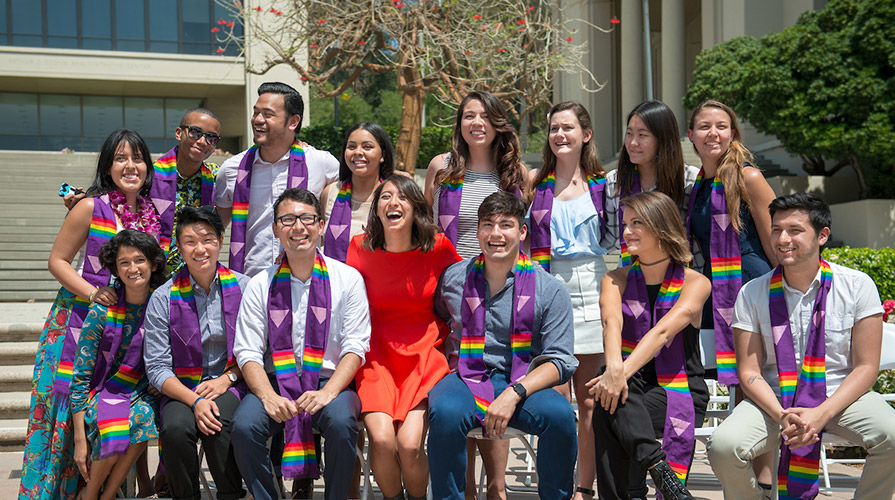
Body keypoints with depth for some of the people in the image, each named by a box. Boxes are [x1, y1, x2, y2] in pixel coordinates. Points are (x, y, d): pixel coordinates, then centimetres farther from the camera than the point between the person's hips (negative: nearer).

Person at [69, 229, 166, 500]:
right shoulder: (102, 311, -11)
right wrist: (79, 440, -12)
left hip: (142, 393, 2)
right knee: (114, 433, -33)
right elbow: (80, 375, -9)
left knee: (144, 417, -32)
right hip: (104, 393, -2)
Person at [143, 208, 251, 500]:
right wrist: (195, 401, -17)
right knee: (175, 427, -31)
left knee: (218, 421, -33)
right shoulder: (163, 298, 1)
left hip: (232, 386, 0)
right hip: (182, 390, 1)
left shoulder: (243, 288, 3)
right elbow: (156, 369, -3)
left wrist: (226, 379, -11)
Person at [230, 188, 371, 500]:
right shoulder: (261, 285, 7)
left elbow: (355, 347, -2)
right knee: (244, 425, -27)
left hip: (331, 381, -1)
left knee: (341, 422, -33)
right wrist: (268, 396, -17)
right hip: (275, 381, 1)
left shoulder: (348, 279, 3)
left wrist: (328, 392, -18)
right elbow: (248, 352, 2)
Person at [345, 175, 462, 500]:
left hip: (424, 355, -1)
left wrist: (441, 342, 8)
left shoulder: (438, 247, -4)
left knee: (410, 444, -20)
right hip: (376, 356, 1)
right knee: (382, 439, -22)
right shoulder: (361, 248, -2)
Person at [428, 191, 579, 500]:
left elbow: (559, 361, -3)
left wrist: (514, 393, -18)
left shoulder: (550, 290, 1)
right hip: (465, 378, 1)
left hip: (523, 383, 0)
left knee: (560, 415, -31)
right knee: (446, 413, -34)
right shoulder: (453, 279, 7)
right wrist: (444, 364, 6)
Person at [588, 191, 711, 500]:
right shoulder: (617, 279, 8)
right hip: (632, 388, 3)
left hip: (678, 392, -3)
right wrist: (613, 367, -37)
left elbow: (663, 331, -20)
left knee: (609, 404, -31)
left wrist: (624, 372, -36)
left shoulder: (695, 283, -2)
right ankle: (656, 465, -41)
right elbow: (612, 321, -15)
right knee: (610, 394, -33)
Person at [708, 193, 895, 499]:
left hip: (841, 395, 0)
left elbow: (866, 367, -6)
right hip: (774, 401, 1)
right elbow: (749, 372, -2)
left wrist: (821, 414, -20)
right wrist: (781, 416, -22)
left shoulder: (857, 285, -4)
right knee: (723, 446, -27)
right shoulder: (753, 293, -2)